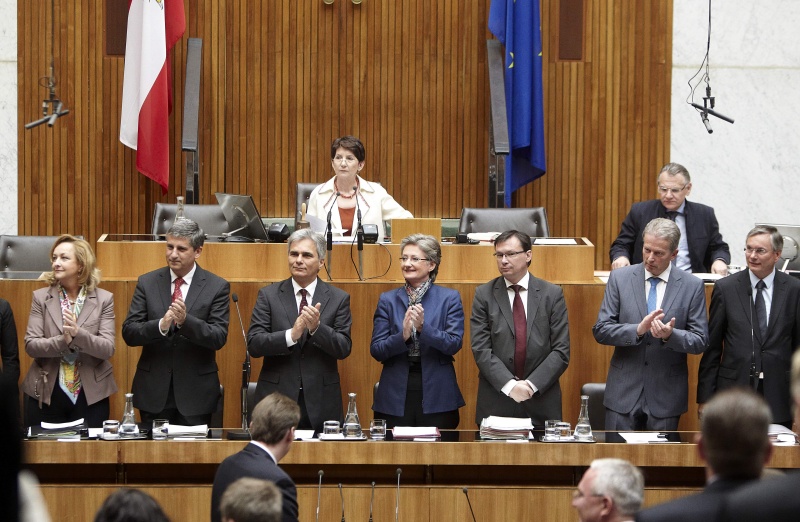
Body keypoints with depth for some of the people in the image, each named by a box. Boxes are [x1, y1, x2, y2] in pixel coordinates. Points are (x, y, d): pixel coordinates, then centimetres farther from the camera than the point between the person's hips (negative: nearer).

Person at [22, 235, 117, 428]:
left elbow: (108, 349, -8)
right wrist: (62, 341, -23)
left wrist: (78, 334, -26)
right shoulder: (41, 297, 3)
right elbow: (30, 345, -5)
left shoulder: (103, 299, 1)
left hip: (90, 395, 0)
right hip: (46, 395, 1)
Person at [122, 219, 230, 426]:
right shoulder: (147, 283, 4)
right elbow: (129, 333, -3)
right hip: (154, 391, 1)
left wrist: (185, 321, -26)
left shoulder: (217, 287, -1)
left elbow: (219, 337, -9)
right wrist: (161, 325, -23)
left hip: (195, 392, -1)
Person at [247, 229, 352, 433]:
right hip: (277, 397, 0)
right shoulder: (268, 295, 4)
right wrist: (291, 335, -21)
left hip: (321, 402, 0)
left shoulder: (338, 299, 5)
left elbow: (344, 349, -2)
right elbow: (253, 344, -5)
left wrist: (317, 328, -20)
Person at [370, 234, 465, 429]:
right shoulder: (387, 300, 8)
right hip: (395, 397, 1)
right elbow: (376, 350, 1)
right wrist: (403, 336, -18)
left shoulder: (450, 298, 3)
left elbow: (454, 344, -7)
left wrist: (423, 328, -22)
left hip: (437, 396, -1)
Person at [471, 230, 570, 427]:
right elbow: (481, 350, -3)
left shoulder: (552, 294, 4)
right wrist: (509, 384, -15)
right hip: (496, 404, 0)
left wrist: (531, 385, -12)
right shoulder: (484, 295, 4)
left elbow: (561, 351, -1)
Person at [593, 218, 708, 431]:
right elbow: (600, 331, -3)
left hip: (666, 397, 0)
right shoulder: (620, 278, 1)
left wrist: (670, 335, -21)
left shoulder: (692, 286, -1)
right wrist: (638, 330, -21)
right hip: (624, 392, 0)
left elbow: (700, 341, -1)